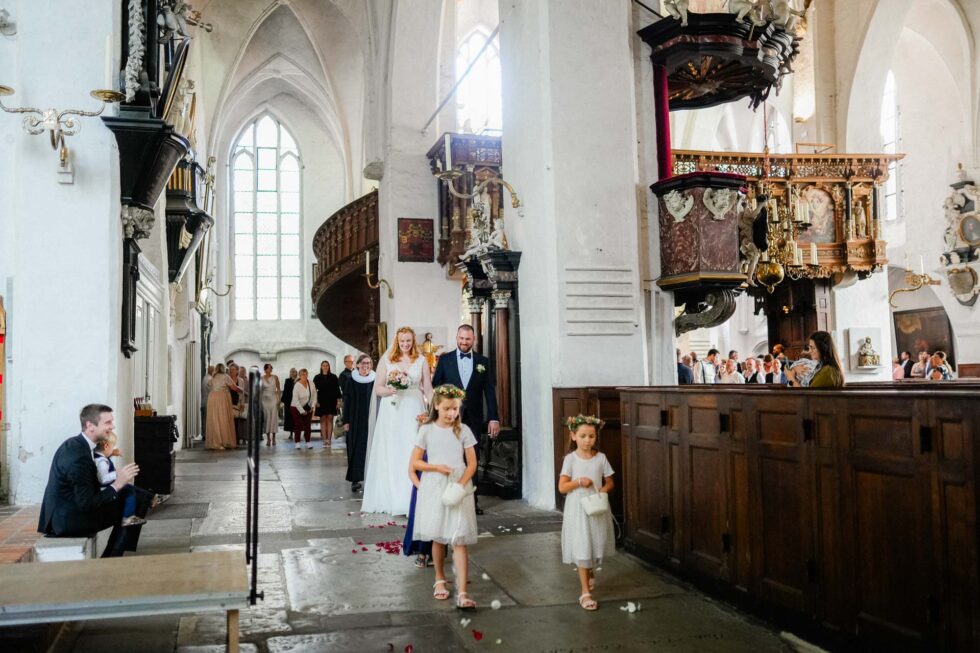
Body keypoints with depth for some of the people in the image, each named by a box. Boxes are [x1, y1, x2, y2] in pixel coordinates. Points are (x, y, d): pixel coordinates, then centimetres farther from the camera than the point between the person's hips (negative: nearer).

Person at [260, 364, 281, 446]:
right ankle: (268, 438, 2)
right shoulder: (261, 378, 3)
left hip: (273, 399, 0)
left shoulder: (275, 377, 4)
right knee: (266, 418, -2)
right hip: (265, 400, 0)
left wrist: (279, 399, -1)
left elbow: (278, 389, 6)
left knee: (274, 418, -4)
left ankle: (273, 438, 0)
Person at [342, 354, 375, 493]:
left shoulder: (375, 380, 0)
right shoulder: (352, 380, 4)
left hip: (370, 420, -1)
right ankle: (355, 480, 5)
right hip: (355, 420, 1)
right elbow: (347, 401, 4)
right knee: (356, 449, 2)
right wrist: (346, 421, -1)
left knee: (369, 448, 0)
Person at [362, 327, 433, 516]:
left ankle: (410, 500, 2)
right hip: (391, 412, 0)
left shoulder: (421, 361, 7)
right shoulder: (386, 359, 5)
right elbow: (377, 388, 5)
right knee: (390, 454, 3)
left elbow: (428, 389, 6)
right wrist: (390, 390, -16)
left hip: (414, 412, 0)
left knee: (413, 454, -3)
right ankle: (389, 499, 11)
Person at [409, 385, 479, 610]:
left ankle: (462, 593, -9)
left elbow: (472, 464, 0)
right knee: (438, 537, 12)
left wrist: (460, 485, -14)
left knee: (459, 540, -6)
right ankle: (440, 579, 34)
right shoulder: (427, 430, 0)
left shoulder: (463, 430, 0)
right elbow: (414, 462, 1)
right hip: (433, 489, 1)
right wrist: (436, 467, -14)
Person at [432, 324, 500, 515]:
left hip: (474, 419, 1)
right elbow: (435, 387, 4)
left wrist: (494, 418, -2)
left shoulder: (483, 361, 6)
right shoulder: (444, 359, 3)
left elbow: (490, 391, 3)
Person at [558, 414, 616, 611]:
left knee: (596, 546, 16)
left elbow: (609, 482, 6)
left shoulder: (601, 458, -1)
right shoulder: (570, 459, -8)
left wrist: (603, 490, -14)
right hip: (578, 510, -3)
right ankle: (585, 593, 4)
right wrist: (578, 482, -22)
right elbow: (562, 487, -7)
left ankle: (590, 571, 49)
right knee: (582, 550, -3)